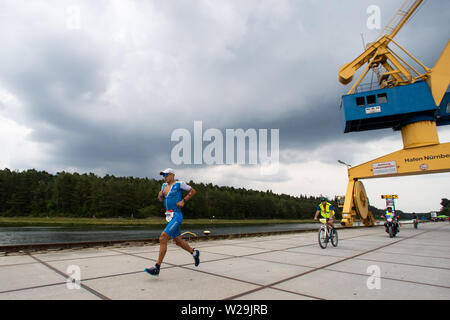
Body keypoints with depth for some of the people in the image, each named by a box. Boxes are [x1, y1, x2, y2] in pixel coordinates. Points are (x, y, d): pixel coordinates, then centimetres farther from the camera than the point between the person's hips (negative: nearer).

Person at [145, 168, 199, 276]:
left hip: (176, 216, -8)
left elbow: (192, 191, 2)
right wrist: (160, 196, 1)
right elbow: (160, 198, 24)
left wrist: (183, 201, -9)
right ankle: (194, 253, 39)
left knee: (163, 239, -16)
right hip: (169, 216, 8)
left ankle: (157, 268, -11)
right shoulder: (164, 185, 14)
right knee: (178, 241, 17)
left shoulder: (179, 184, -6)